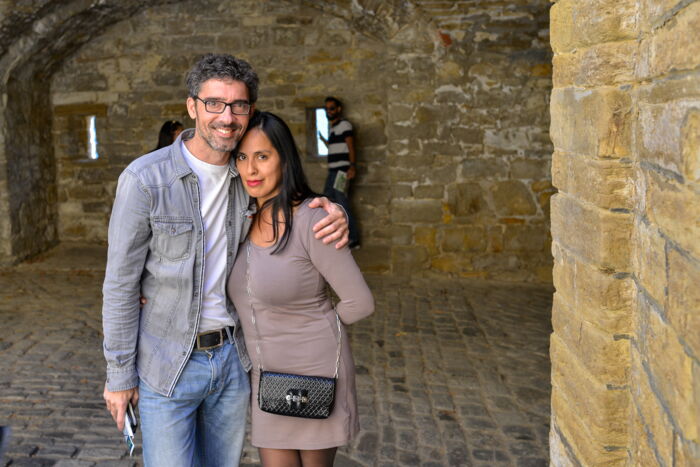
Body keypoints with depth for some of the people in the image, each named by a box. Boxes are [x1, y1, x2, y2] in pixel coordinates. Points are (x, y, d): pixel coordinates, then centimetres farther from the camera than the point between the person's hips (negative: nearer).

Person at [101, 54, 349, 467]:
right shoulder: (145, 179, -17)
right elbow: (121, 283, -11)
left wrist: (333, 212, -10)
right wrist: (119, 374, -7)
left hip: (232, 355, 5)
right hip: (168, 364, -4)